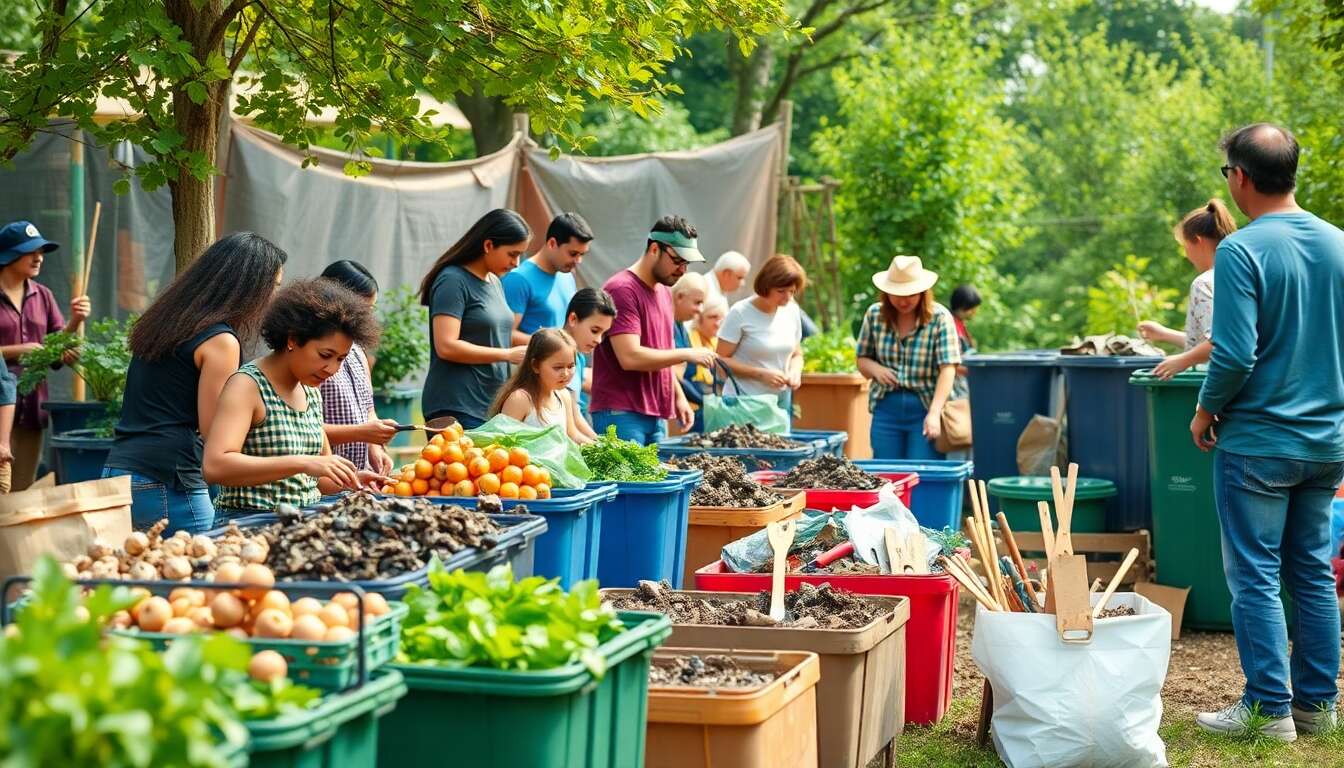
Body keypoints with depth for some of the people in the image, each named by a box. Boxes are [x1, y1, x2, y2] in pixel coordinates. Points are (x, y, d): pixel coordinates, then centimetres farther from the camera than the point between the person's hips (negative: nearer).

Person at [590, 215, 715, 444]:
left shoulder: (664, 293, 17)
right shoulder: (622, 290, -12)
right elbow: (630, 357, -20)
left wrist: (678, 396, 16)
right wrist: (686, 354, -14)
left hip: (656, 416, 8)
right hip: (621, 415, -8)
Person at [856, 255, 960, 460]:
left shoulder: (939, 318, -9)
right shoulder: (874, 315, 3)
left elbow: (948, 369, -15)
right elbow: (862, 359, 15)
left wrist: (934, 414, -26)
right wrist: (875, 369, -9)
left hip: (925, 409, -3)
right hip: (886, 408, 3)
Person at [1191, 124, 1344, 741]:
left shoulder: (1242, 250, -16)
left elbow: (1235, 354, -20)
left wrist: (1206, 411, -4)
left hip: (1258, 442, -6)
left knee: (1254, 575, 2)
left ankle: (1269, 708, 4)